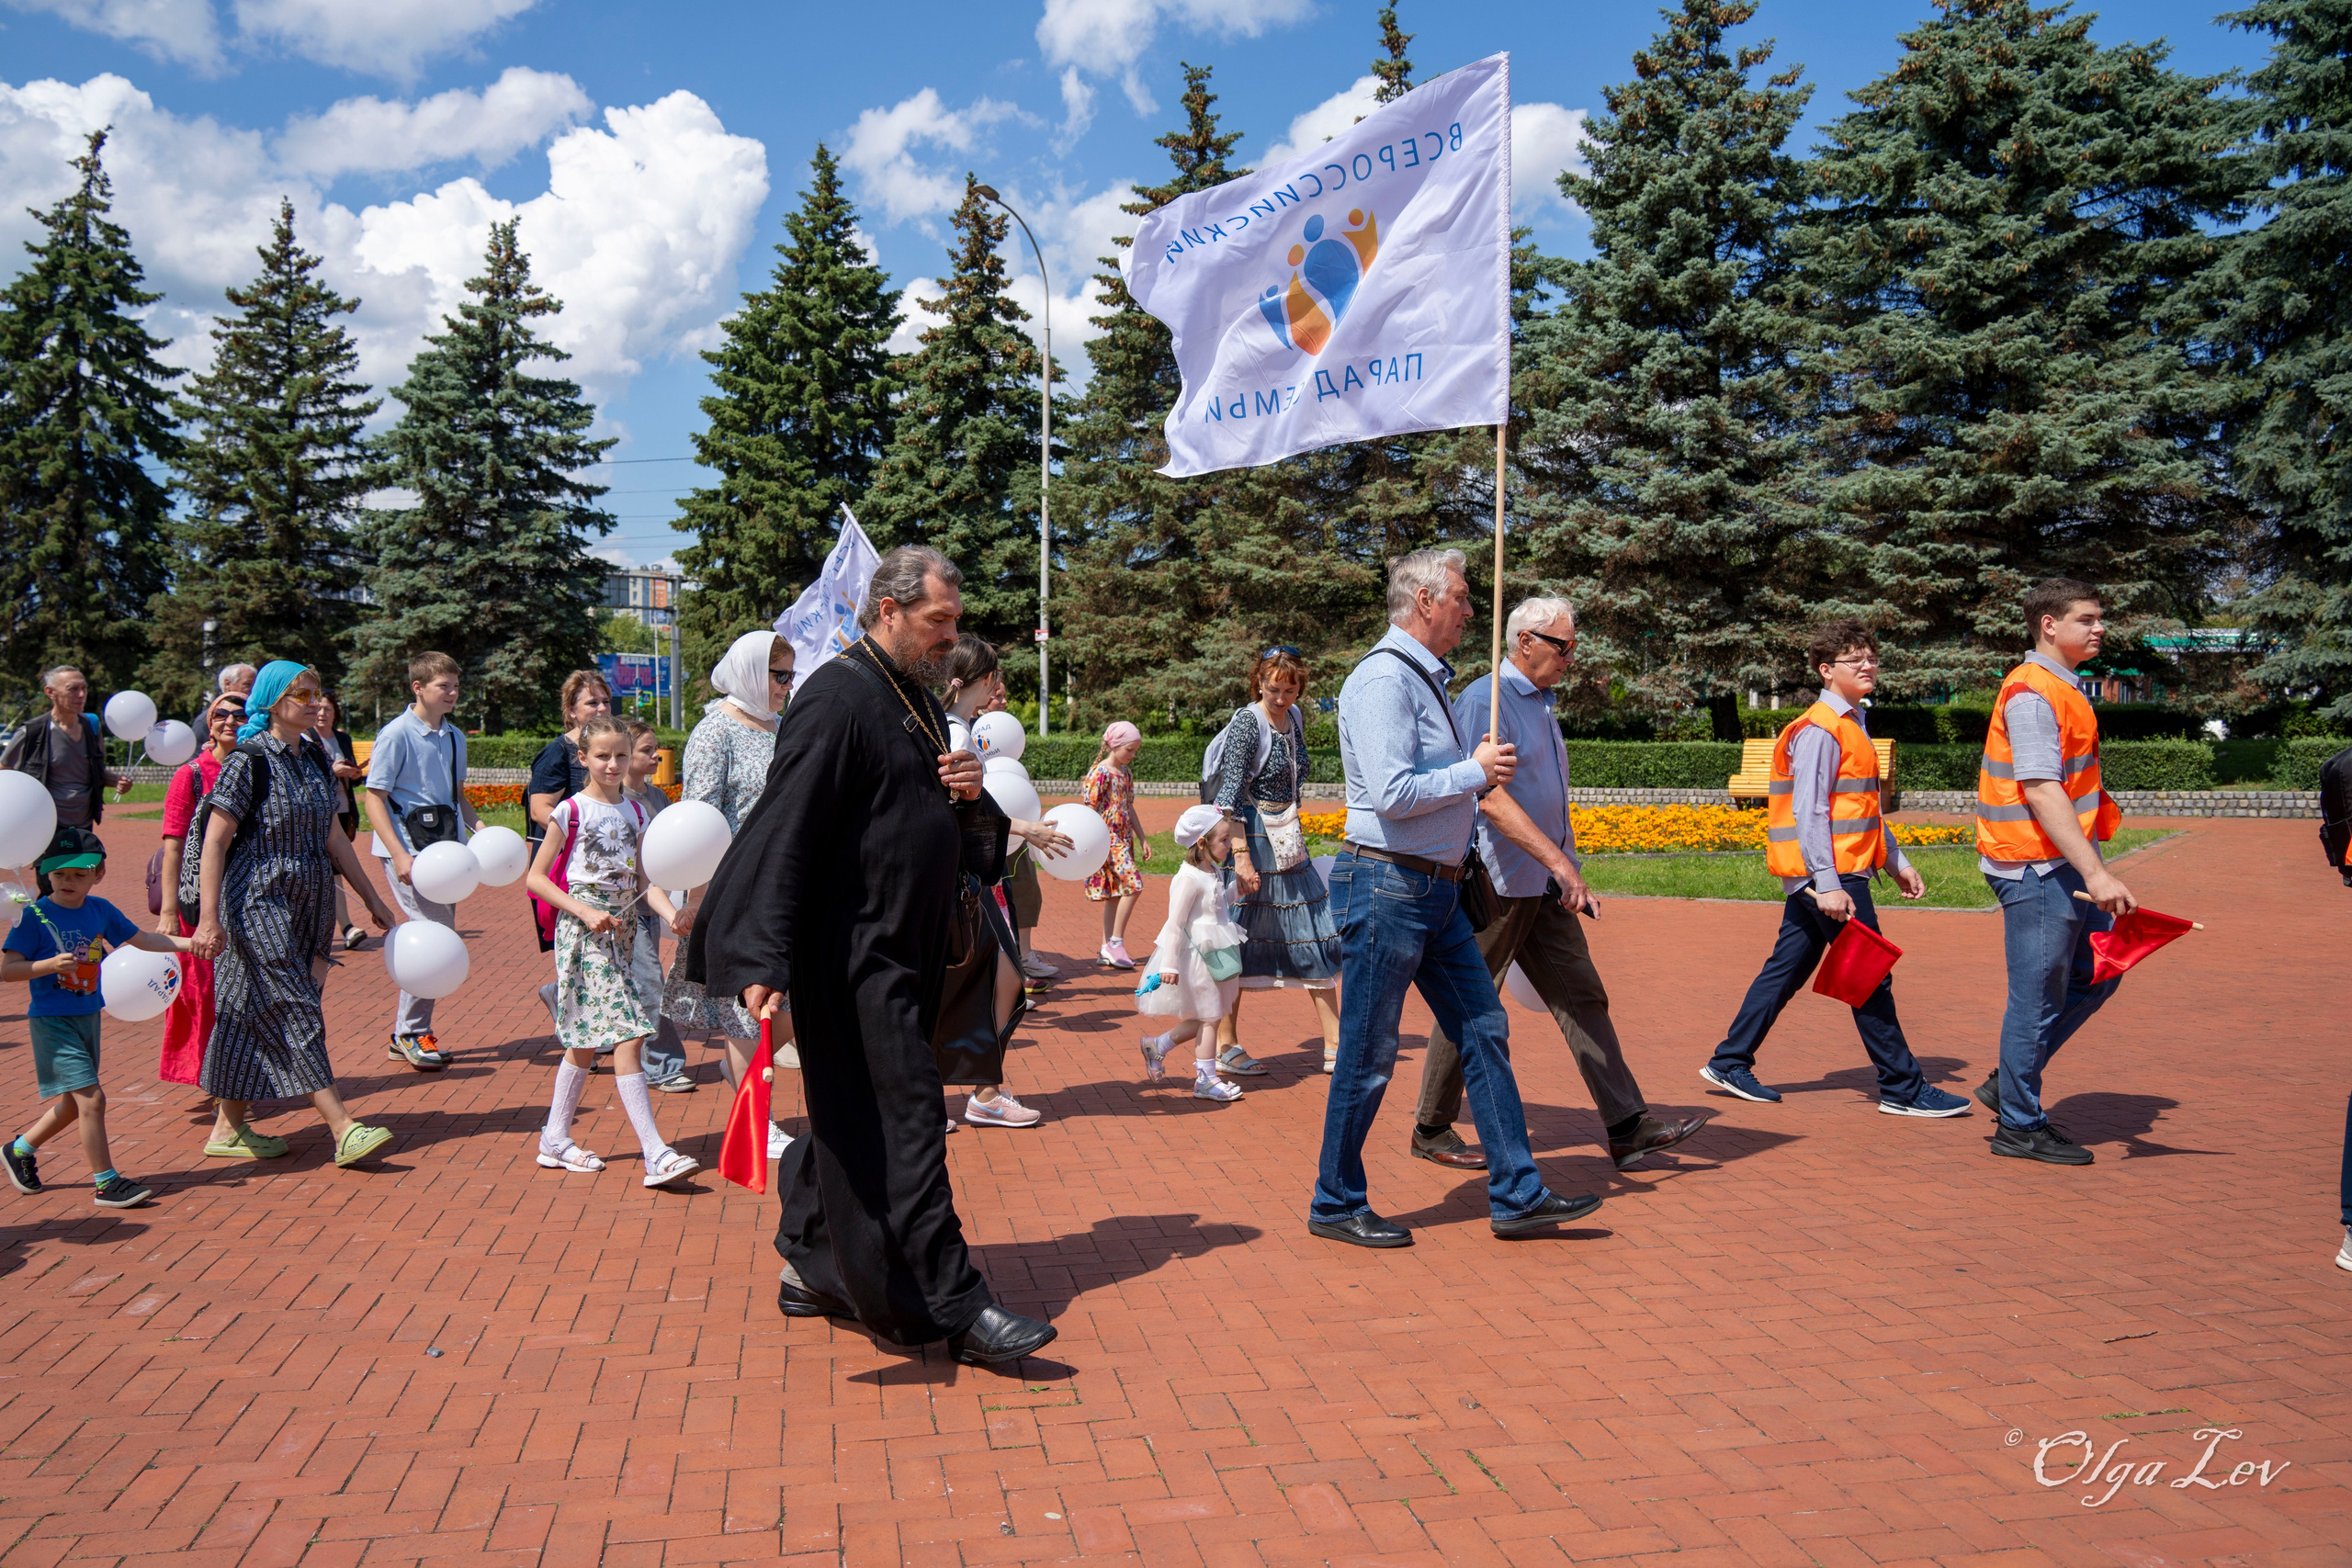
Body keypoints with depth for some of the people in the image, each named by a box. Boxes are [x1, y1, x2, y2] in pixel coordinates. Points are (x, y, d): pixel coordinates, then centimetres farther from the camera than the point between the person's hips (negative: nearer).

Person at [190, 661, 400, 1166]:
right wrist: (208, 917, -18)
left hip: (306, 907, 7)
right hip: (258, 904, -7)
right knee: (294, 1013, -8)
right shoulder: (249, 759, -10)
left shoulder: (312, 760, 12)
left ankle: (228, 1128, 19)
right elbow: (215, 841, -13)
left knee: (250, 1016, 12)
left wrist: (371, 898, 18)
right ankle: (343, 1130, -11)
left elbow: (332, 837, 18)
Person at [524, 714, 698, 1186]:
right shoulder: (572, 811, -6)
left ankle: (555, 1140, 27)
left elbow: (644, 881, 8)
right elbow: (536, 877, -5)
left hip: (621, 930, 7)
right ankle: (656, 1155, -17)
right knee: (626, 1034, -14)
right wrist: (586, 912, -16)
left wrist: (672, 912, -11)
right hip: (583, 931, -7)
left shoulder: (635, 813, 10)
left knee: (588, 1039, 14)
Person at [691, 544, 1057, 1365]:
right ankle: (954, 1306, 0)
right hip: (856, 955, -9)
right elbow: (785, 830, -21)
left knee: (854, 1118, 17)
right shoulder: (838, 698, -14)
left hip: (907, 951, 10)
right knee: (902, 1122, -5)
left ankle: (813, 1268, 30)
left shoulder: (918, 698, 15)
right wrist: (763, 959, -27)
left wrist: (969, 791, 1)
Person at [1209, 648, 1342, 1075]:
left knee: (1318, 935, 6)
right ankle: (1226, 1047, 10)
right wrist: (1242, 857, -24)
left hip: (1288, 843, 8)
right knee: (1239, 940, -1)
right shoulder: (1246, 724, -13)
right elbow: (1231, 796, -18)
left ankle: (1335, 1046, 11)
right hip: (1250, 838, -8)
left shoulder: (1295, 719, 10)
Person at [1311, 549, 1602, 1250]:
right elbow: (1391, 793, -25)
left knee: (1484, 1032, 9)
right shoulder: (1385, 678, -15)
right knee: (1367, 1057, 1)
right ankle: (1336, 1206, 15)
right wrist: (1476, 771, -13)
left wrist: (1481, 768, 6)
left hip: (1435, 889, 10)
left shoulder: (1427, 677, 18)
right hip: (1385, 884, -10)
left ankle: (1517, 1195, 16)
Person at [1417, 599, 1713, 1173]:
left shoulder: (1540, 703, 16)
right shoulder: (1485, 701, -15)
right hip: (1497, 883, -9)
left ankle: (1628, 1127, 8)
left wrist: (1563, 868, 21)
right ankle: (1431, 1131, 14)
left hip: (1544, 885, 9)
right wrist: (1560, 862, -31)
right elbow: (1491, 800, -26)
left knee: (1583, 996, 6)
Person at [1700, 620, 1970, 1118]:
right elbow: (1809, 812, -20)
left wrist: (1896, 862, 23)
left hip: (1834, 874, 10)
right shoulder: (1818, 730, -13)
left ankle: (1729, 1062, 18)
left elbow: (1864, 809, 24)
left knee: (1786, 969, 12)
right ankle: (1903, 1089, 5)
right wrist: (1828, 885, -24)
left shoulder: (1852, 725, 18)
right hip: (1829, 875, -10)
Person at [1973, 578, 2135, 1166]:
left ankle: (2009, 1083, 24)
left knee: (2096, 975, 16)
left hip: (2064, 868, 10)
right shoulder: (2032, 693, -16)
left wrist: (2093, 869, 21)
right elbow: (2040, 791, -24)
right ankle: (2020, 1127, 11)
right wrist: (2096, 873, -27)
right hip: (2038, 871, -10)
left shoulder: (2062, 688, 16)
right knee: (2039, 997, -2)